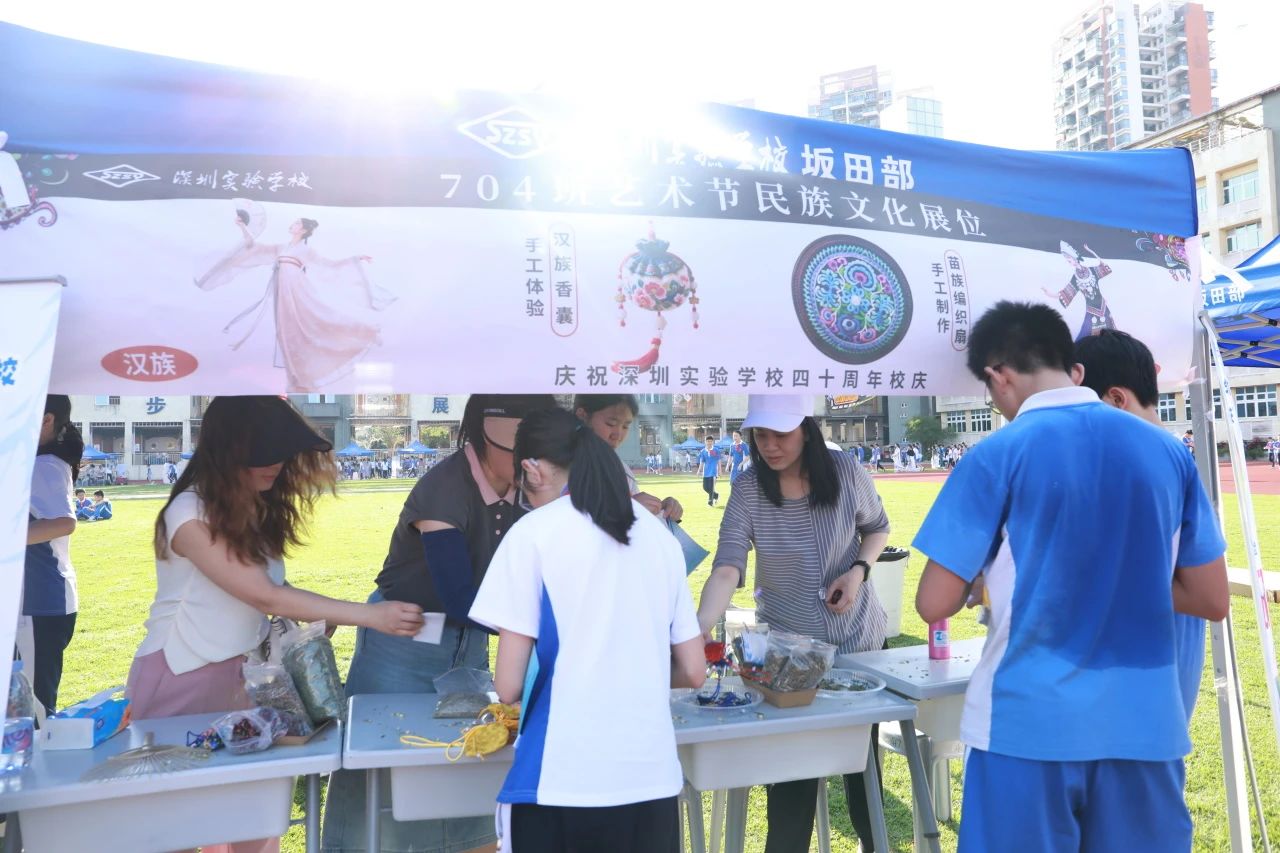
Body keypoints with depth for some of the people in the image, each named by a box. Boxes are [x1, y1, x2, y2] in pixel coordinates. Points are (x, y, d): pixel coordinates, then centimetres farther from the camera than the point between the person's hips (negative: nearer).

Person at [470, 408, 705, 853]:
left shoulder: (533, 532, -6)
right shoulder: (660, 533, 7)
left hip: (562, 782, -4)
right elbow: (694, 672, 10)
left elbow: (508, 686, -7)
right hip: (651, 778, 5)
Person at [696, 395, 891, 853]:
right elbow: (727, 568, -25)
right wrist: (697, 630, -41)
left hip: (857, 637, 1)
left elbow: (877, 527, 5)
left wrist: (859, 570, -15)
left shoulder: (846, 472, -13)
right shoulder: (747, 490, -16)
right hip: (787, 646, -1)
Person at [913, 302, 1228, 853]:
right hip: (1144, 729, 4)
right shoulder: (1167, 451, 2)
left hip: (1029, 727, -4)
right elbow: (1212, 599, 7)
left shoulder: (997, 455, -12)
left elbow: (934, 604, -11)